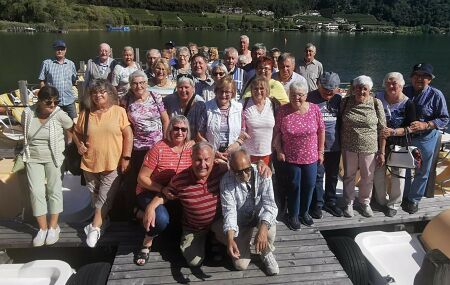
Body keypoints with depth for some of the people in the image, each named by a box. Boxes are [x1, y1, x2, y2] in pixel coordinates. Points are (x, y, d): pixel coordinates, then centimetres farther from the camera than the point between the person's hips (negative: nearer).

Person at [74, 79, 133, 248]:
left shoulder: (119, 111, -5)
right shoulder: (86, 114, 5)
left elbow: (128, 135, -7)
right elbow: (76, 132, 18)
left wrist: (126, 157, -12)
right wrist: (79, 145, -2)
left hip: (112, 164, -4)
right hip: (90, 164, 4)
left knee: (104, 199, 0)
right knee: (95, 197, 18)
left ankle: (95, 227, 13)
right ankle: (101, 222, 36)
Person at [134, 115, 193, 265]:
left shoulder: (191, 149, -2)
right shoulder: (159, 148, -16)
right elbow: (142, 178, -14)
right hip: (150, 192, -5)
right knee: (162, 219, -33)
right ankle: (147, 244, 1)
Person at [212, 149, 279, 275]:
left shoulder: (261, 174, -23)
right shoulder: (226, 181, -23)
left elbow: (269, 204, -30)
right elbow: (229, 211, -27)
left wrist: (263, 229, -48)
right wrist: (230, 239, -43)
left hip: (259, 215, 0)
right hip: (240, 222, 0)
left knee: (269, 221, -35)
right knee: (240, 265, -8)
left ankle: (266, 253, -4)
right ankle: (245, 241, 26)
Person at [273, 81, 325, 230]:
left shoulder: (314, 109, -6)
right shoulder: (283, 110, -9)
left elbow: (321, 131, 1)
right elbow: (277, 133, -3)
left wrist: (320, 152, 3)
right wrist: (279, 151, -6)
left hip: (311, 157, 2)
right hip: (291, 157, -2)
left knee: (309, 185, 12)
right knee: (294, 186, 9)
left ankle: (304, 212, 34)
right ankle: (293, 215, 26)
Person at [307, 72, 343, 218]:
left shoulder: (338, 98, 7)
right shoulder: (311, 97, -7)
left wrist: (342, 141, 10)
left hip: (334, 145, 5)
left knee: (333, 175, 15)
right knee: (317, 176, 3)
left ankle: (330, 202, 31)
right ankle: (317, 204, 16)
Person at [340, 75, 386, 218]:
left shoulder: (376, 104, -7)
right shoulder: (345, 102, -4)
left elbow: (382, 129, -4)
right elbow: (340, 125, 3)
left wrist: (382, 152, -4)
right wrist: (340, 146, 1)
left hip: (369, 149, 0)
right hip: (349, 148, 1)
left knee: (368, 178, 13)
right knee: (349, 176, 14)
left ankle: (365, 202, 35)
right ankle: (349, 203, 33)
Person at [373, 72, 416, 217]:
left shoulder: (408, 104, -11)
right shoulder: (378, 98, -6)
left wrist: (392, 132, -24)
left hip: (399, 144, -2)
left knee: (398, 175, 8)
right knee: (378, 173, 13)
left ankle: (393, 205, 27)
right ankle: (381, 201, 35)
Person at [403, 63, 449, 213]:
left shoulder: (436, 95, -12)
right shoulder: (405, 92, -2)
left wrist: (425, 125, -23)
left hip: (425, 139, -3)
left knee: (422, 172, 10)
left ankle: (414, 199, 28)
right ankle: (404, 196, 36)